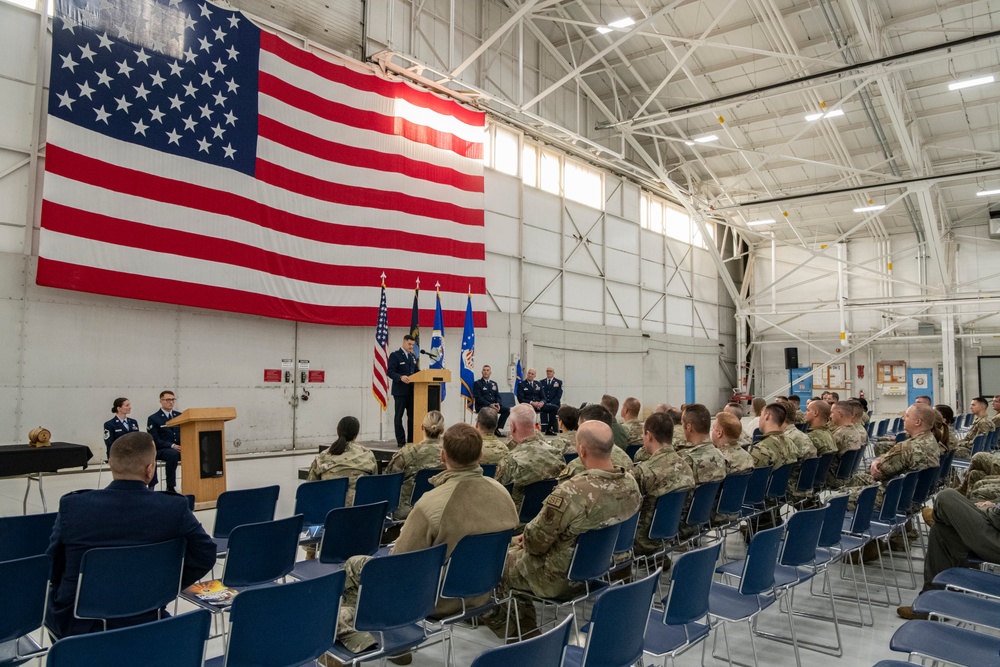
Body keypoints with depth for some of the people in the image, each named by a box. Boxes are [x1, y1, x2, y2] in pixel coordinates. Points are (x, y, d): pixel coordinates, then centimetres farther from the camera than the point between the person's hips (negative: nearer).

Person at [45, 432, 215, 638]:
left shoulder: (72, 505, -15)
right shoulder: (174, 508, -17)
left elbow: (52, 566, -4)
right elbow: (205, 554, -8)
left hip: (78, 622, 0)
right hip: (141, 621, 1)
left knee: (50, 605, 32)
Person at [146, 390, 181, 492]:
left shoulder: (179, 416, 15)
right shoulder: (153, 419, 1)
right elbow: (155, 440, -6)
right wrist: (172, 446, -20)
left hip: (180, 448, 4)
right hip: (161, 450, -4)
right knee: (173, 454, -38)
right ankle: (170, 487, -28)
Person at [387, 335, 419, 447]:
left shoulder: (412, 357, 17)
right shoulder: (395, 355, -5)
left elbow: (416, 371, 19)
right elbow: (390, 372, -14)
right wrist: (401, 377, -31)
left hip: (412, 391, 7)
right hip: (400, 391, -7)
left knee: (412, 416, 7)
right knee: (398, 416, 0)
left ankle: (411, 439, 14)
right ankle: (400, 441, 4)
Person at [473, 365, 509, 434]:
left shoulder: (494, 384, 20)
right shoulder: (477, 383, 1)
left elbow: (498, 396, 16)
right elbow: (478, 398, -9)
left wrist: (498, 404, -8)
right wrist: (489, 404, -20)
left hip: (493, 405, 6)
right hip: (481, 406, -6)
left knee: (507, 410, -18)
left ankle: (497, 428, -13)